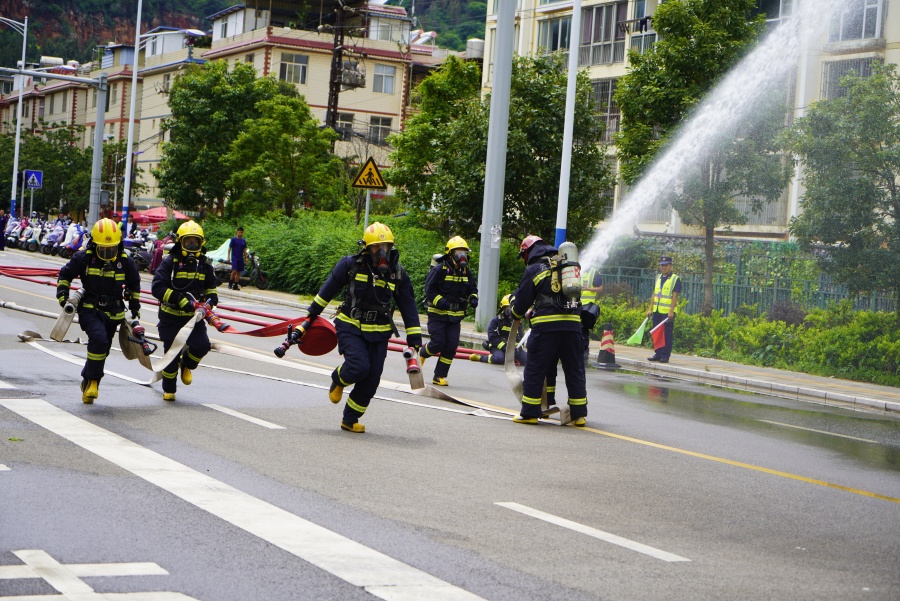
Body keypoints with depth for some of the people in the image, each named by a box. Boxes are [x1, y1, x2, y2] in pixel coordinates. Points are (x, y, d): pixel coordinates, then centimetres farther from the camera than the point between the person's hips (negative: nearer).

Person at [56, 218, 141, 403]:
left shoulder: (125, 261, -1)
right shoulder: (84, 258, -8)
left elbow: (134, 283, 17)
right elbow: (65, 274, 8)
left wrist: (135, 306, 19)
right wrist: (63, 296, -3)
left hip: (113, 313, 3)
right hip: (90, 309, -3)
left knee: (101, 351, 8)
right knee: (99, 339, -27)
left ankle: (88, 383, 28)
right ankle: (93, 380, -13)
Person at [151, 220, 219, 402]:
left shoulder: (204, 265, 8)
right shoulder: (169, 262, -6)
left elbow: (211, 288, 22)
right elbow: (157, 287, -16)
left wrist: (210, 301, -2)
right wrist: (180, 300, -25)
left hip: (194, 317, 3)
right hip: (171, 317, -3)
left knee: (202, 346, -18)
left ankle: (186, 365, 16)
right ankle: (169, 390, 22)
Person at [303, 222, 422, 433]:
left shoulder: (398, 274, -1)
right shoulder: (351, 265, -8)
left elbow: (409, 307, 5)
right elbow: (328, 289, 5)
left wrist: (415, 340, 3)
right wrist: (313, 312, 11)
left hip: (379, 334, 3)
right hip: (350, 327, -3)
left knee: (371, 380, -1)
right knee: (359, 367, -23)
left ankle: (350, 420, 17)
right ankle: (338, 380, 13)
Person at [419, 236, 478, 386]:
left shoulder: (466, 272, 7)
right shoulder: (440, 269, -11)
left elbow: (472, 289, 19)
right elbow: (429, 289, -11)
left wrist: (473, 298, -3)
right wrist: (440, 302, -25)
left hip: (455, 317, 5)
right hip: (437, 313, -5)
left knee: (451, 346, -3)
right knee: (438, 343, -11)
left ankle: (439, 376, 6)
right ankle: (422, 353, 23)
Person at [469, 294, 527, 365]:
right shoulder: (496, 320, -4)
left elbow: (519, 338, 11)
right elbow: (492, 337, -11)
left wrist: (518, 348, -11)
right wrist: (504, 347, -19)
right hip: (498, 347, -5)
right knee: (499, 358, -38)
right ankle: (480, 357, -14)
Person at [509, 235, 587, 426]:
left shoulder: (533, 270, 3)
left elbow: (521, 304, 4)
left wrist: (513, 300, 29)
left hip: (546, 325, -4)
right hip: (573, 324, 5)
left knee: (535, 369, 4)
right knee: (574, 371, 10)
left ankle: (529, 413, 5)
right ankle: (579, 415, 11)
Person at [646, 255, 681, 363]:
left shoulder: (675, 279, -5)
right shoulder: (658, 278, 14)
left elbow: (675, 296, -11)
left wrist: (671, 311, -18)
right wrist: (650, 309, 11)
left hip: (668, 312, -6)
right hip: (657, 311, 6)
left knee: (667, 334, -3)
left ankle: (665, 356, 1)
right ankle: (658, 354, 17)